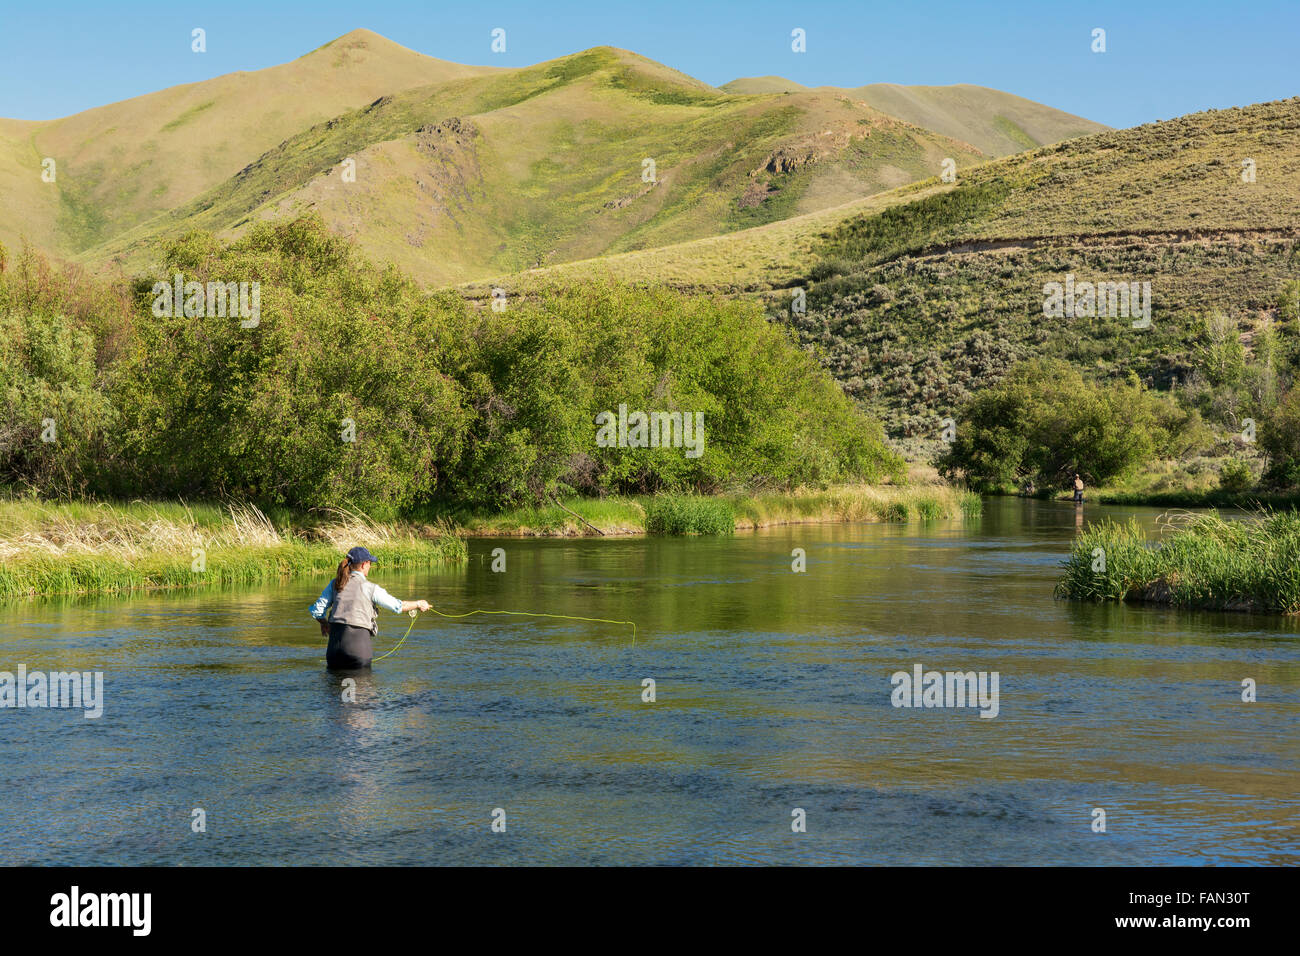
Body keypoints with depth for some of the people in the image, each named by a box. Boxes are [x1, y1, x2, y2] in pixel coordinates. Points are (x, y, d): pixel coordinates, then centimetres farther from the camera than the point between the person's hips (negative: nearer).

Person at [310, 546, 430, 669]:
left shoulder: (335, 583, 8)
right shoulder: (370, 588, -3)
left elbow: (317, 610, 8)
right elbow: (398, 606, 4)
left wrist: (324, 624, 29)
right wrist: (418, 604, 21)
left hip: (336, 641, 4)